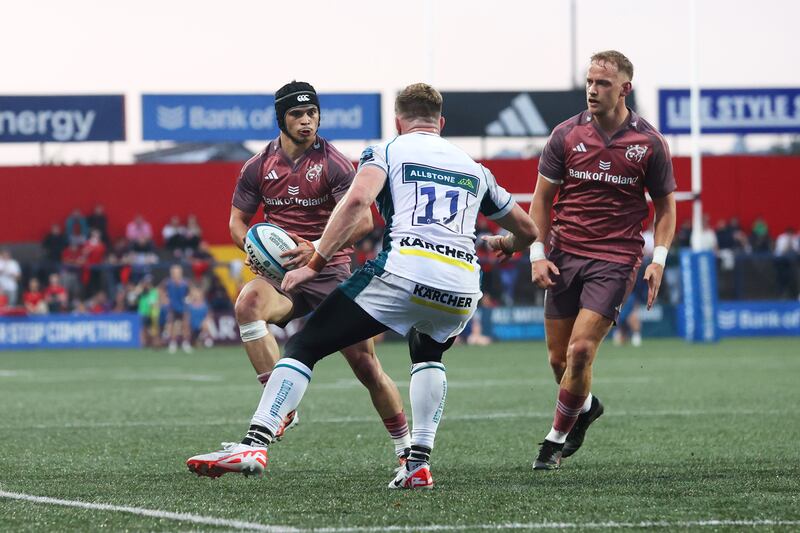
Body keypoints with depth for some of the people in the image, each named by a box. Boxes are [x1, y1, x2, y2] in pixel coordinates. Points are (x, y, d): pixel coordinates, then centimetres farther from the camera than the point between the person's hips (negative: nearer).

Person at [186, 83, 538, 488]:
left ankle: (254, 444, -12)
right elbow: (527, 230, 38)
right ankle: (419, 463, 19)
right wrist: (504, 245, 61)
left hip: (402, 272, -4)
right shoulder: (475, 169, 28)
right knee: (428, 354, 36)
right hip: (462, 290, 4)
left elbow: (357, 200, -7)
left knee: (305, 346, 4)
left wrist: (316, 263, -5)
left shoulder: (387, 152, 15)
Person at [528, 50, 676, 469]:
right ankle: (585, 407, 38)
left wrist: (658, 259, -5)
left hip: (615, 260, -3)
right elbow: (542, 197, 7)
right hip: (564, 257, 3)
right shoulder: (566, 134, 1)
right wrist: (538, 253, -2)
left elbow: (665, 205, 6)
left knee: (581, 350, -15)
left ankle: (556, 439, 0)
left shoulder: (650, 143, -3)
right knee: (558, 357, 6)